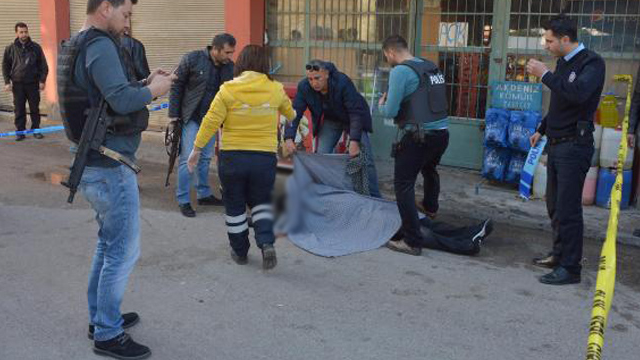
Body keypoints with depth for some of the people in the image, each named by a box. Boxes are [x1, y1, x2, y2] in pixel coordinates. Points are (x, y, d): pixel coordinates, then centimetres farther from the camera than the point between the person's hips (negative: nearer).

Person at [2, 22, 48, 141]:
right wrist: (7, 82, -1)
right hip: (17, 84, 0)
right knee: (19, 110, 2)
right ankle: (20, 131, 8)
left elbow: (43, 65, 6)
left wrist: (42, 80, -3)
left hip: (33, 83, 0)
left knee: (35, 108, 4)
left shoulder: (36, 47, 5)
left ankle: (36, 130, 14)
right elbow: (5, 66, 9)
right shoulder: (10, 49, 6)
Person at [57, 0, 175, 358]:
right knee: (123, 251, -1)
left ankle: (101, 317, 34)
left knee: (108, 244, 21)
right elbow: (122, 101, -27)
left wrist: (143, 82, 6)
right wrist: (154, 89, -10)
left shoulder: (76, 46, 13)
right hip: (111, 167, -10)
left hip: (96, 165, 10)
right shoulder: (100, 45, -18)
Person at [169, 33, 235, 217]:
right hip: (191, 118, -4)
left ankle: (204, 194, 26)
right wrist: (173, 114, -9)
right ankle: (183, 200, 6)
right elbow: (177, 86, -7)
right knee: (188, 159, -4)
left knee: (205, 159, 13)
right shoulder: (192, 59, -12)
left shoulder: (230, 67, -1)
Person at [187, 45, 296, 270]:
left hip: (232, 156, -1)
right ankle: (267, 243, -3)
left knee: (235, 206, 16)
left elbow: (211, 121, -10)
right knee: (261, 202, 19)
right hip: (265, 157, 2)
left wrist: (197, 149, 1)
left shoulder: (228, 90, -8)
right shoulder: (276, 89, 0)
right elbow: (291, 113, 20)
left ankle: (240, 252, 26)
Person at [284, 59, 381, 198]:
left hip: (352, 119, -4)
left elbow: (356, 112, -33)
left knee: (365, 160, -9)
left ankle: (374, 198, 1)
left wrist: (354, 141, -42)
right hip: (330, 120, 4)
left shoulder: (343, 82, -33)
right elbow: (295, 113, -19)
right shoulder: (304, 87, -21)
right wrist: (289, 138, -34)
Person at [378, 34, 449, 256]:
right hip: (442, 132, 8)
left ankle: (413, 242, -3)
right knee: (429, 170, 34)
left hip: (419, 136, -8)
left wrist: (381, 105, 10)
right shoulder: (431, 67, 12)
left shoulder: (400, 71, -11)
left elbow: (390, 111, -13)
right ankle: (430, 210, 58)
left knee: (404, 185, -1)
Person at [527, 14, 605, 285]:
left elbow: (578, 94, -33)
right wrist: (542, 130, 27)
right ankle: (560, 255, 29)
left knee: (568, 209, -7)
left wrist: (545, 74, -25)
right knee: (554, 204, 16)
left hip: (574, 146, -9)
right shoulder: (563, 62, 13)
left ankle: (570, 268, 0)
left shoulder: (592, 63, -13)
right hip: (557, 143, 9)